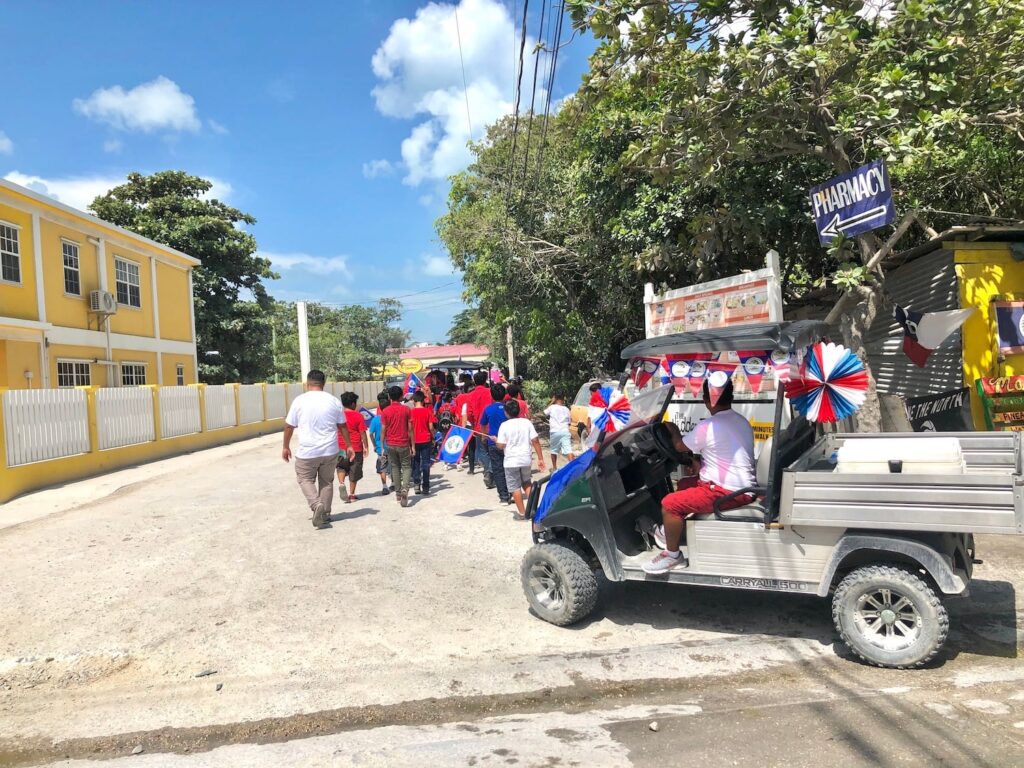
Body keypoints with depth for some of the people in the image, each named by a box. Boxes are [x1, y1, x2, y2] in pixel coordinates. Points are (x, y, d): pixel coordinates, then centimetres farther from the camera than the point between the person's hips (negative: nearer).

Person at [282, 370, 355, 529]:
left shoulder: (299, 401, -6)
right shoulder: (333, 401, 1)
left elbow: (289, 426, 0)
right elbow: (343, 426, 7)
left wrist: (286, 447, 13)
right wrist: (349, 446, 17)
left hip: (307, 451, -2)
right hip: (330, 450, 3)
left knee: (305, 479, 13)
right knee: (327, 481, 16)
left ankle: (316, 505, -9)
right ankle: (325, 514, 20)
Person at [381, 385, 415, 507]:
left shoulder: (385, 411, -3)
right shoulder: (406, 410, -4)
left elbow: (383, 430, -3)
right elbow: (410, 429, -3)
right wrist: (412, 445, 3)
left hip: (391, 445, 1)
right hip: (404, 444, -1)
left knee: (395, 468, 14)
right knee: (407, 467, 7)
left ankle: (398, 492, 17)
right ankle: (404, 489, -15)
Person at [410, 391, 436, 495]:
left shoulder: (411, 412, -4)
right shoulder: (428, 411, -4)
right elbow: (431, 427, -4)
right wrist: (433, 438, 8)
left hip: (414, 441, 0)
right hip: (426, 440, 0)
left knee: (415, 463, 12)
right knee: (425, 463, 4)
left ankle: (416, 484, 5)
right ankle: (425, 488, 3)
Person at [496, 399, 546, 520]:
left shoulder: (504, 425, -9)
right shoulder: (527, 422, 0)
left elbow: (501, 446, -10)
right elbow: (535, 441, -2)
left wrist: (495, 440, 12)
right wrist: (540, 458, 4)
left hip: (511, 461, -3)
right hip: (526, 459, 4)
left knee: (515, 487, 7)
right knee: (527, 483, 23)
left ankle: (522, 513, 10)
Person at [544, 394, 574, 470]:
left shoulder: (552, 407, 1)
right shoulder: (566, 409, 10)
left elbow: (545, 412, 18)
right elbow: (570, 420, 16)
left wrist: (551, 403, 19)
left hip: (555, 432, -1)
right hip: (565, 431, 1)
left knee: (554, 450, 17)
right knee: (568, 450, -10)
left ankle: (554, 468, 25)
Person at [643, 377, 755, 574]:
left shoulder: (708, 427, -17)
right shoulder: (743, 422, 9)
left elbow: (680, 446, 0)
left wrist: (673, 430, 19)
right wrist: (700, 461, 20)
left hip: (729, 492, -10)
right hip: (741, 485, 10)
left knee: (670, 503, -12)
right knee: (685, 484, 23)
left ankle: (673, 556, 1)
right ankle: (674, 531, 33)